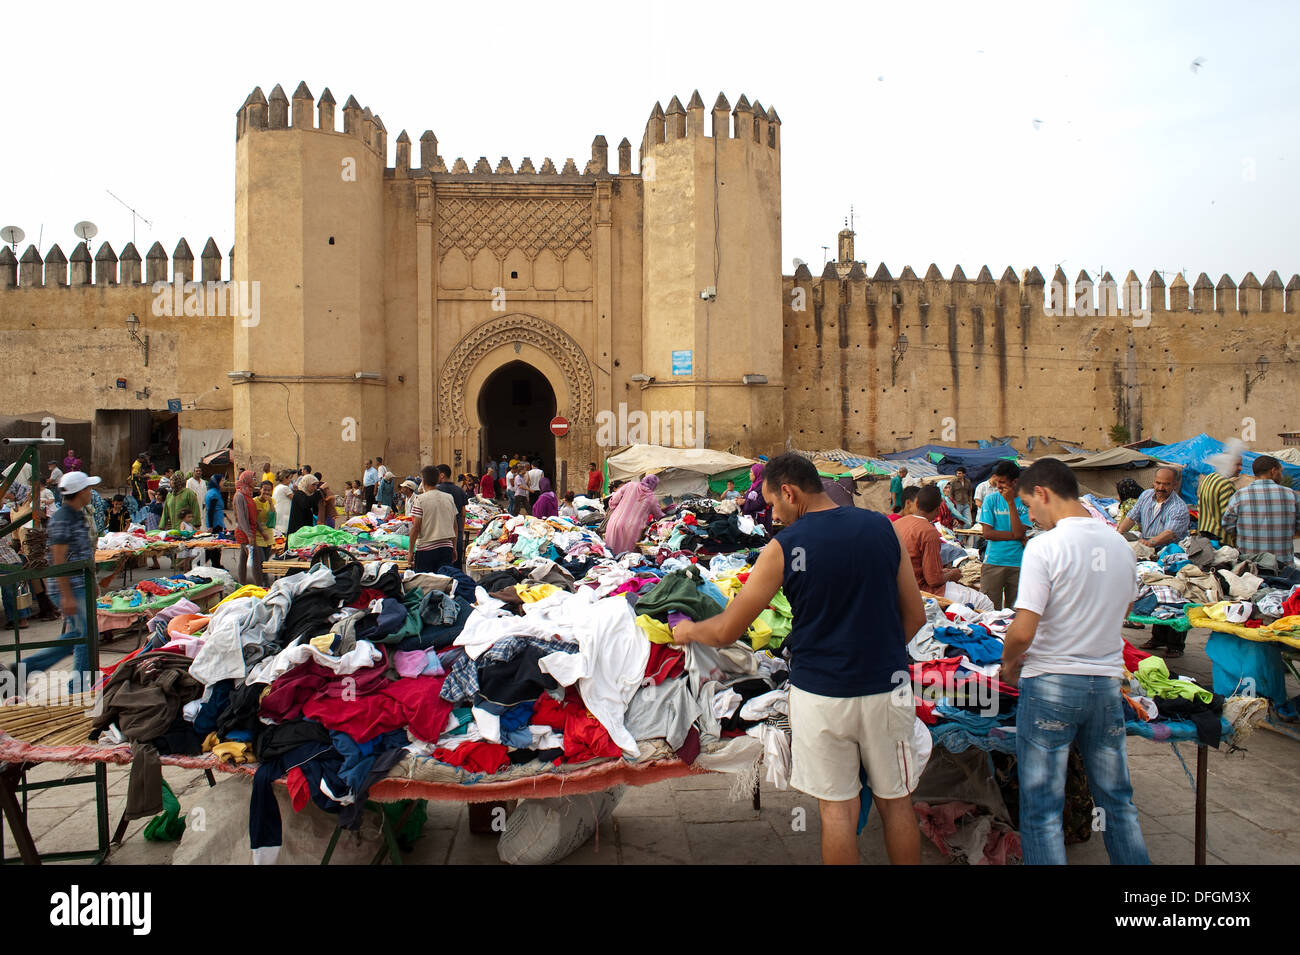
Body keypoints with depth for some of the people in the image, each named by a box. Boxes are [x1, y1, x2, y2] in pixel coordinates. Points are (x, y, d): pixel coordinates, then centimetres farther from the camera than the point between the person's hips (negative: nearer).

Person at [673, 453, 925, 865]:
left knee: (836, 807, 12)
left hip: (822, 694, -3)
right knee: (895, 801, 17)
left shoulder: (783, 547, -12)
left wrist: (688, 631, 13)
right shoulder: (880, 526, -2)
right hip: (887, 689, 3)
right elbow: (914, 615, 4)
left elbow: (726, 632, -7)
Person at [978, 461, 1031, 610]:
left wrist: (1010, 502, -13)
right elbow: (987, 533, -4)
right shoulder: (991, 499, 2)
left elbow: (1019, 532, -12)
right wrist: (1016, 536, -9)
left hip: (1018, 563, 0)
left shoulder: (1025, 501, 0)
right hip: (993, 562, 0)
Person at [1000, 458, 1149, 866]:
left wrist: (1008, 664, -2)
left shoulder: (1045, 546, -17)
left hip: (1051, 685, -6)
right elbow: (1122, 609, 17)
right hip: (1107, 681, 6)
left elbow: (1023, 632, -21)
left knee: (1042, 808, 4)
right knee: (1116, 800, 19)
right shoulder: (1119, 544, 3)